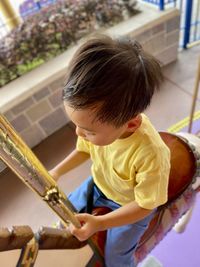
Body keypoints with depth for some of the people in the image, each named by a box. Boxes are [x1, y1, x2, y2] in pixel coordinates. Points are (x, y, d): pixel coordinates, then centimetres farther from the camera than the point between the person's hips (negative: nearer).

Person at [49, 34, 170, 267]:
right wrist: (56, 172, -10)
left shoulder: (151, 155, -44)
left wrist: (100, 223, -32)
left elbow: (144, 206, -25)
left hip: (131, 205, -4)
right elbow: (84, 150, -2)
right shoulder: (99, 123, -28)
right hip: (98, 186, 5)